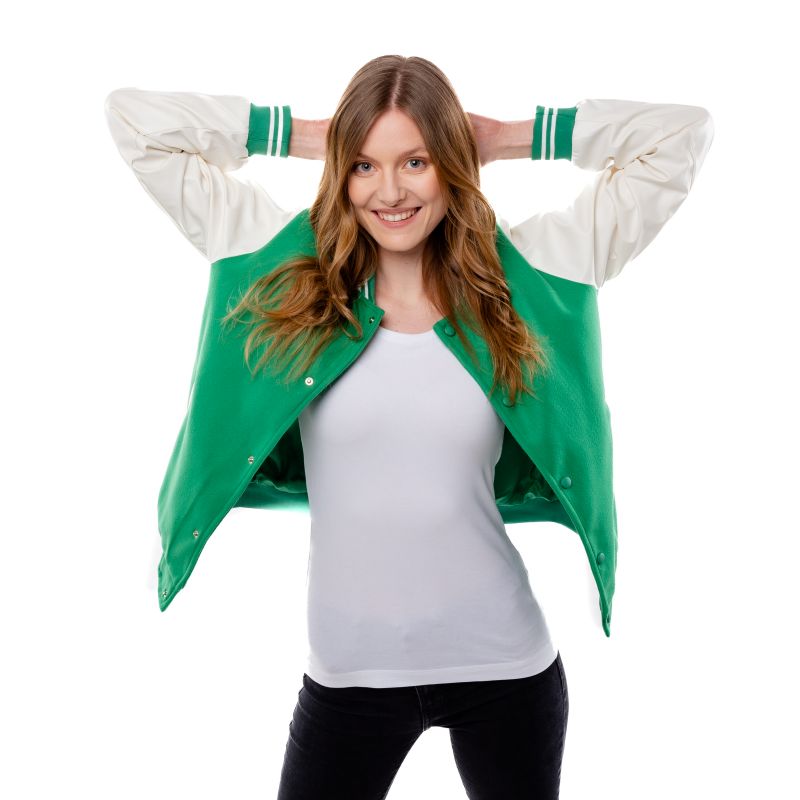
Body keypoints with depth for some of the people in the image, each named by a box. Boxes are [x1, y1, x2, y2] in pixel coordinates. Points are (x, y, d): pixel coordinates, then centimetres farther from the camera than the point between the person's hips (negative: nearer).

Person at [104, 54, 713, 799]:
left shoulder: (522, 273, -4)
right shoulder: (288, 269, -5)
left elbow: (682, 132, 0)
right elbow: (134, 117, -2)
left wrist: (511, 136, 0)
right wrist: (300, 134, -2)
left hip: (506, 664, 1)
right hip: (350, 671, 0)